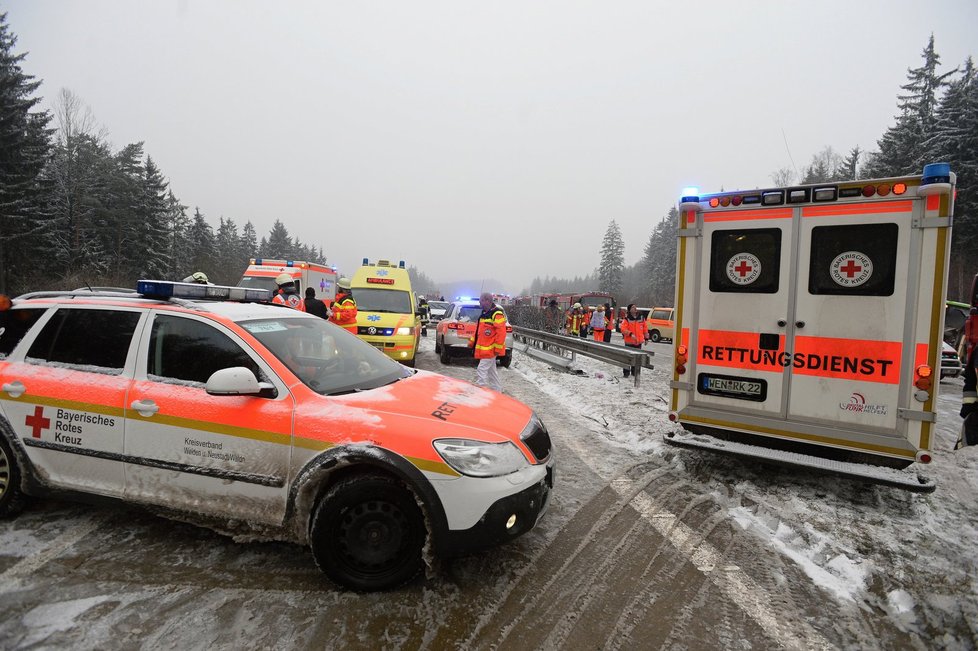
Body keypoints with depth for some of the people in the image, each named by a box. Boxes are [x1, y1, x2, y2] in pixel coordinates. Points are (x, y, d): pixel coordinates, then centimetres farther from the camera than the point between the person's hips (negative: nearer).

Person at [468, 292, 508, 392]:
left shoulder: (497, 314, -17)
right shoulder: (485, 313, 14)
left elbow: (501, 333, -21)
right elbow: (478, 330, 23)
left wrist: (498, 348, -21)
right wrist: (472, 342, 21)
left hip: (490, 349, -10)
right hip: (484, 349, 10)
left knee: (481, 370, -12)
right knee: (491, 369, 17)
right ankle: (497, 390, 28)